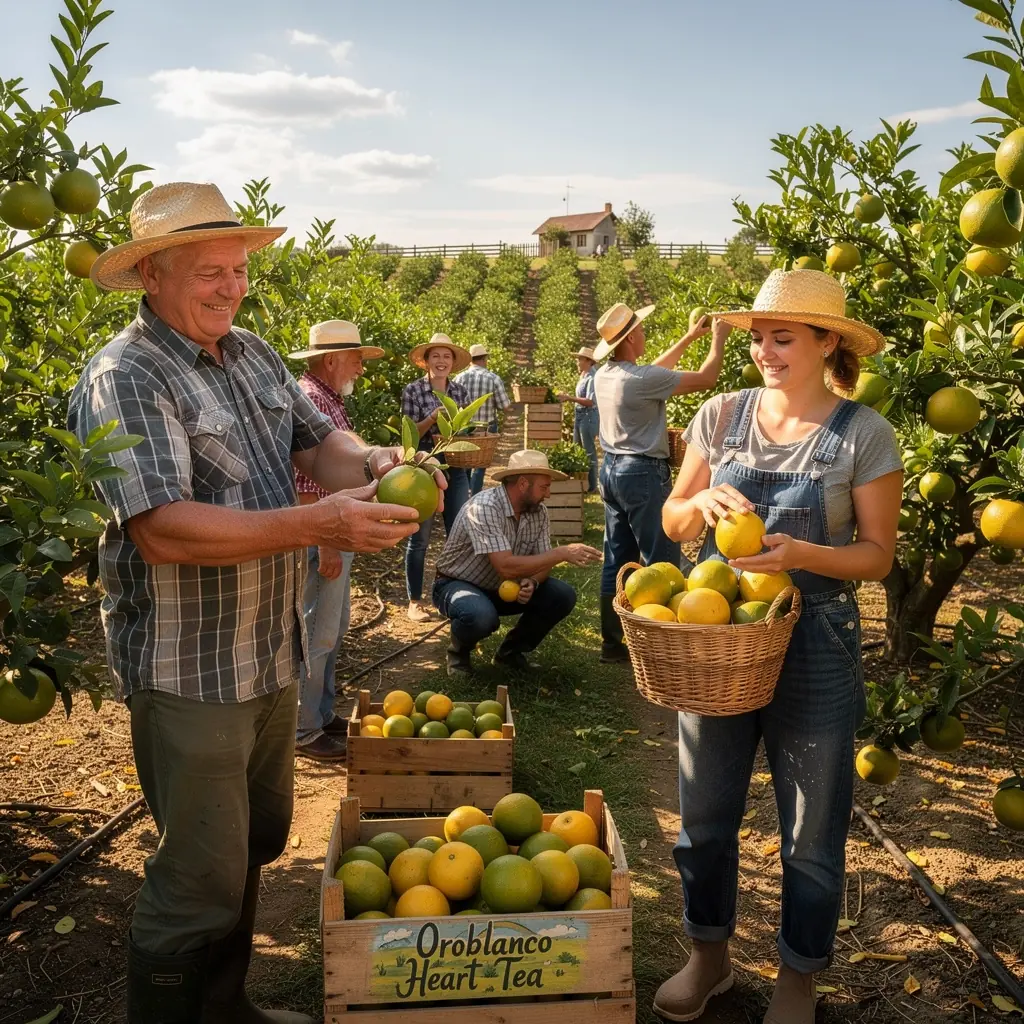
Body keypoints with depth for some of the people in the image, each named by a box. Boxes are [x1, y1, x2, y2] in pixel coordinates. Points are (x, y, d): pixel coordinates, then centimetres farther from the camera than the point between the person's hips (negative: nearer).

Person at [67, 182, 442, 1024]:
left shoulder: (253, 353, 9)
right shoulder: (124, 379, -17)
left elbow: (315, 438, 9)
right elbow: (163, 531, -26)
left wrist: (371, 463, -15)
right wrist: (318, 525, -33)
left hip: (270, 652, 8)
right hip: (188, 671, -8)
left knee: (256, 842, 21)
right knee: (203, 875, 3)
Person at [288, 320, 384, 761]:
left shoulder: (331, 400, 15)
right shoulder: (309, 399, -18)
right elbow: (303, 481, -25)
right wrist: (326, 543, -25)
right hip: (321, 537, -11)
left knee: (332, 630, 18)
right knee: (316, 634, -2)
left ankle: (322, 714, 31)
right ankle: (304, 731, 9)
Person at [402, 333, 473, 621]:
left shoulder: (460, 391, 7)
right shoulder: (413, 390, -6)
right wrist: (433, 418, -23)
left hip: (456, 470, 4)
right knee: (420, 538, 3)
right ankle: (415, 601, 13)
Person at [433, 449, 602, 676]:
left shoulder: (538, 511, -7)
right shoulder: (483, 508, -30)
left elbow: (542, 561, -2)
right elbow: (506, 566, -37)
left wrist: (531, 582, -26)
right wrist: (563, 553, -35)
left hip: (502, 587, 7)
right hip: (458, 584, -6)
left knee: (562, 595, -13)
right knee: (481, 615, -39)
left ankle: (511, 651, 8)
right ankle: (459, 651, -3)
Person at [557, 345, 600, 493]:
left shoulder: (592, 378, -16)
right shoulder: (583, 377, 12)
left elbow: (590, 401, -24)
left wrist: (570, 398, -25)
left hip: (589, 416, -10)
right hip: (579, 415, 10)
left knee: (589, 451, -3)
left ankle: (591, 486, 5)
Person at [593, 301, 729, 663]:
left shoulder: (603, 376, 6)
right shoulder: (641, 379, -20)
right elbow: (705, 379, -12)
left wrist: (689, 338, 27)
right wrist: (718, 339, 5)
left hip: (612, 470, 9)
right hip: (643, 474, -9)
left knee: (617, 560, 12)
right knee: (662, 562, -3)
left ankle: (612, 642, 18)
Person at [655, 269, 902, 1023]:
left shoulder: (865, 435, -9)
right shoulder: (721, 416, -1)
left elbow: (878, 553, -7)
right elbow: (673, 522, 5)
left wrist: (800, 553, -24)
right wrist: (702, 501, -18)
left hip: (814, 648, -3)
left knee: (812, 834, 11)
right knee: (704, 817, 14)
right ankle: (710, 956, 39)